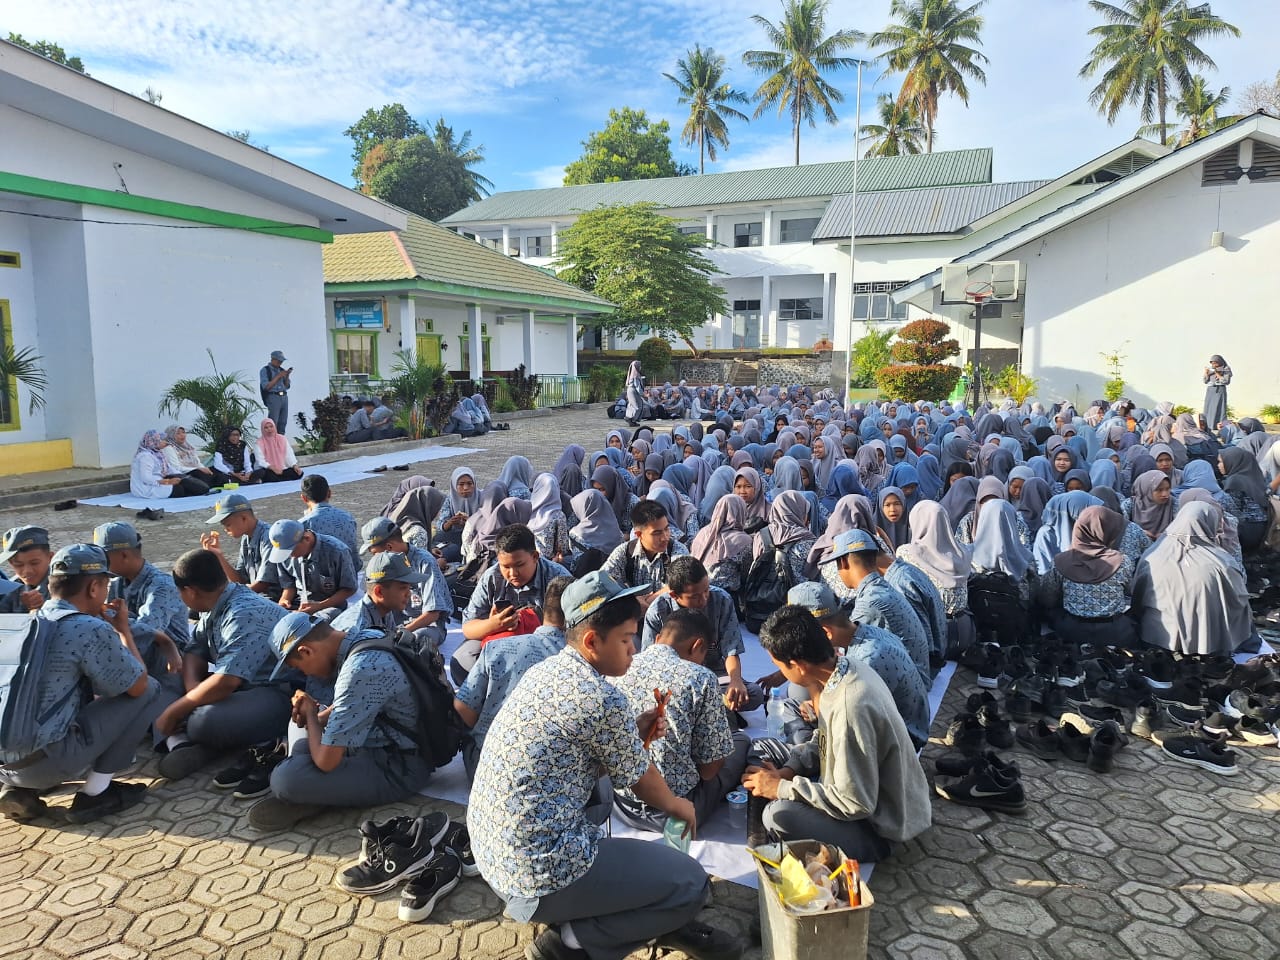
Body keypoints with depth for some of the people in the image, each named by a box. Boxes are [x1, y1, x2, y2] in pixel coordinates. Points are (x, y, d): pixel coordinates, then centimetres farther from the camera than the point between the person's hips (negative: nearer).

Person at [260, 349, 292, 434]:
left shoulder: (282, 370, 16)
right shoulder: (265, 370, 0)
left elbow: (287, 386, 16)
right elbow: (266, 387, -11)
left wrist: (287, 375, -1)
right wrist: (278, 376, -12)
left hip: (284, 397, 6)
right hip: (273, 398, -6)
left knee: (283, 423, 4)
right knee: (272, 424, -11)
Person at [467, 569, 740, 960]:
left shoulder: (546, 670, 5)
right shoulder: (603, 698, -20)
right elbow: (641, 779, -2)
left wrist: (633, 732, 8)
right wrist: (676, 805, 18)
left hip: (491, 847, 9)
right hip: (539, 869, -9)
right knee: (691, 883, 3)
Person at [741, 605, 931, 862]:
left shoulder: (851, 708, -34)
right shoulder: (844, 667, -7)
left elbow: (855, 804, -28)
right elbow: (827, 739, 10)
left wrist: (782, 788, -21)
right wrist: (790, 769, -5)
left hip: (880, 831, -9)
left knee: (778, 815, -28)